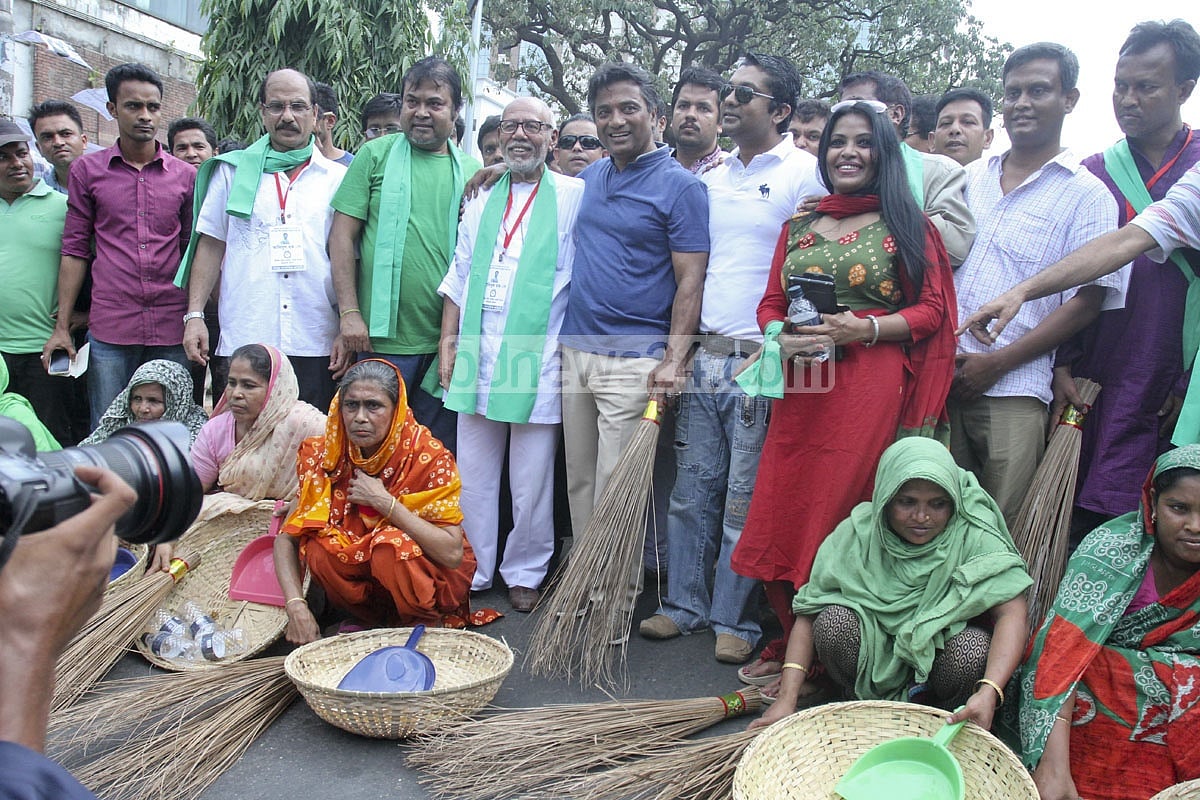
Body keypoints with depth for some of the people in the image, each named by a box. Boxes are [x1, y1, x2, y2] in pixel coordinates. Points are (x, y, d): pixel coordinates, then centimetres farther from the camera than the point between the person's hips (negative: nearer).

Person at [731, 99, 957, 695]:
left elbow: (932, 309, 1)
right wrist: (781, 337, -4)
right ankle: (789, 642, 21)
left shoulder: (906, 225, 6)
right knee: (783, 512, 2)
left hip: (871, 389, -4)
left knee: (838, 516, -4)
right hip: (801, 389, 4)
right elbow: (771, 304, 18)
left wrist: (863, 329, -14)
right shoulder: (798, 227, 18)